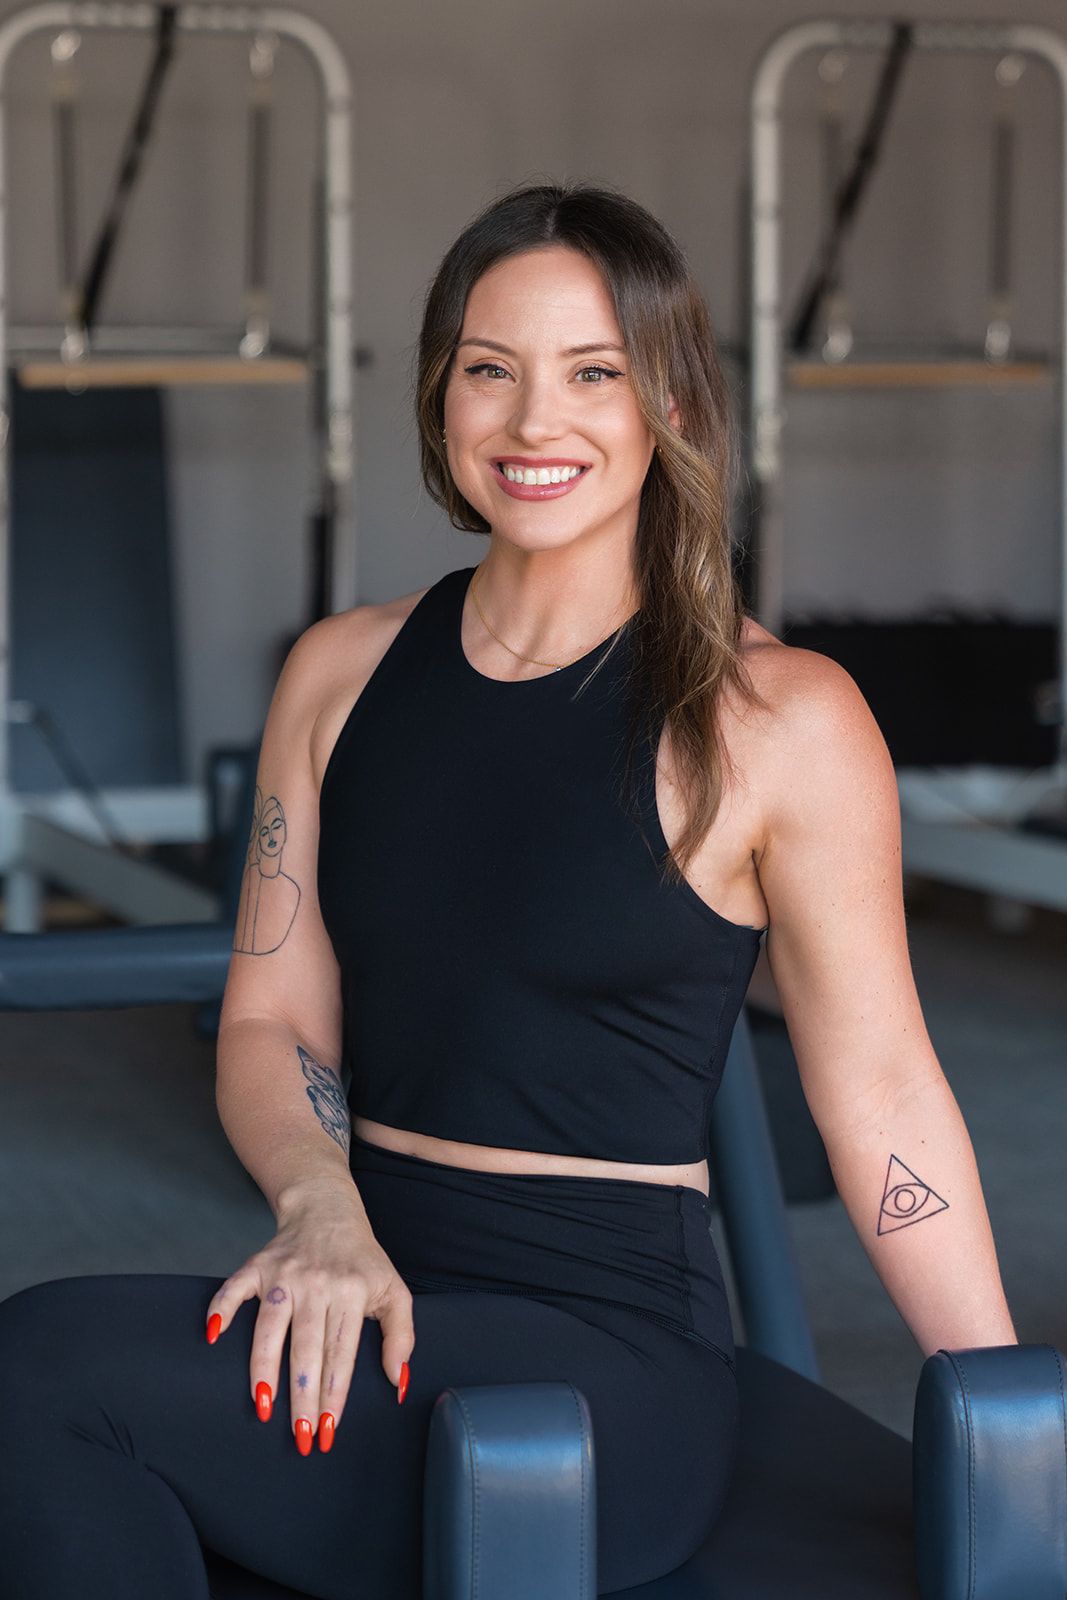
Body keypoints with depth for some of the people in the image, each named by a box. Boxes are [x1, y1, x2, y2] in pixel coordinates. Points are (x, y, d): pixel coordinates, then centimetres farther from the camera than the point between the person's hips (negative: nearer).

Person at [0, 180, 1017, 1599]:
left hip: (614, 1362, -4)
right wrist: (323, 1208, -9)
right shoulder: (343, 672, 11)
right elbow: (270, 1023, 12)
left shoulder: (780, 722, -4)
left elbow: (883, 1100, 0)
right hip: (371, 1310, 4)